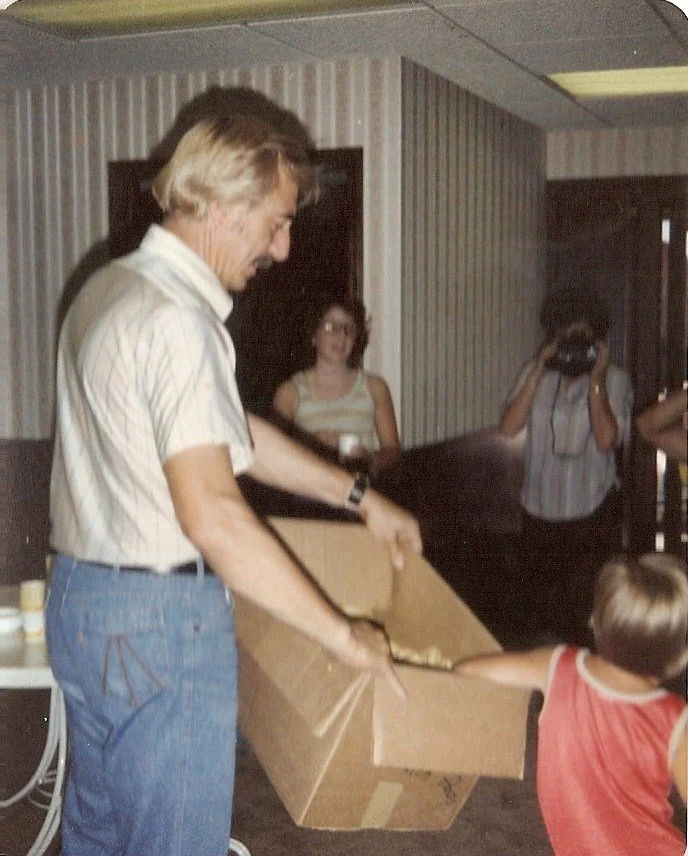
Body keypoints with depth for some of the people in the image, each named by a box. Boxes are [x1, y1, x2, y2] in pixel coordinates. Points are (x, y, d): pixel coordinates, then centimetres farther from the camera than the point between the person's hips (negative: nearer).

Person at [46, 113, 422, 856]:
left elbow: (232, 431, 17)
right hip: (161, 625, -10)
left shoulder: (110, 289, 10)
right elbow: (211, 515, -29)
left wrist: (359, 495, 18)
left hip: (78, 601, 10)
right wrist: (342, 634, -22)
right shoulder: (178, 319, -21)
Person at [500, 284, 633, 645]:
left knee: (585, 620, -5)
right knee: (537, 610, 14)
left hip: (592, 517, -3)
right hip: (540, 511, 4)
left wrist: (596, 380, -18)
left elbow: (606, 440, -19)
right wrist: (538, 371, -14)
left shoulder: (614, 380, -6)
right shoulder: (536, 373, 3)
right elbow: (508, 427, -10)